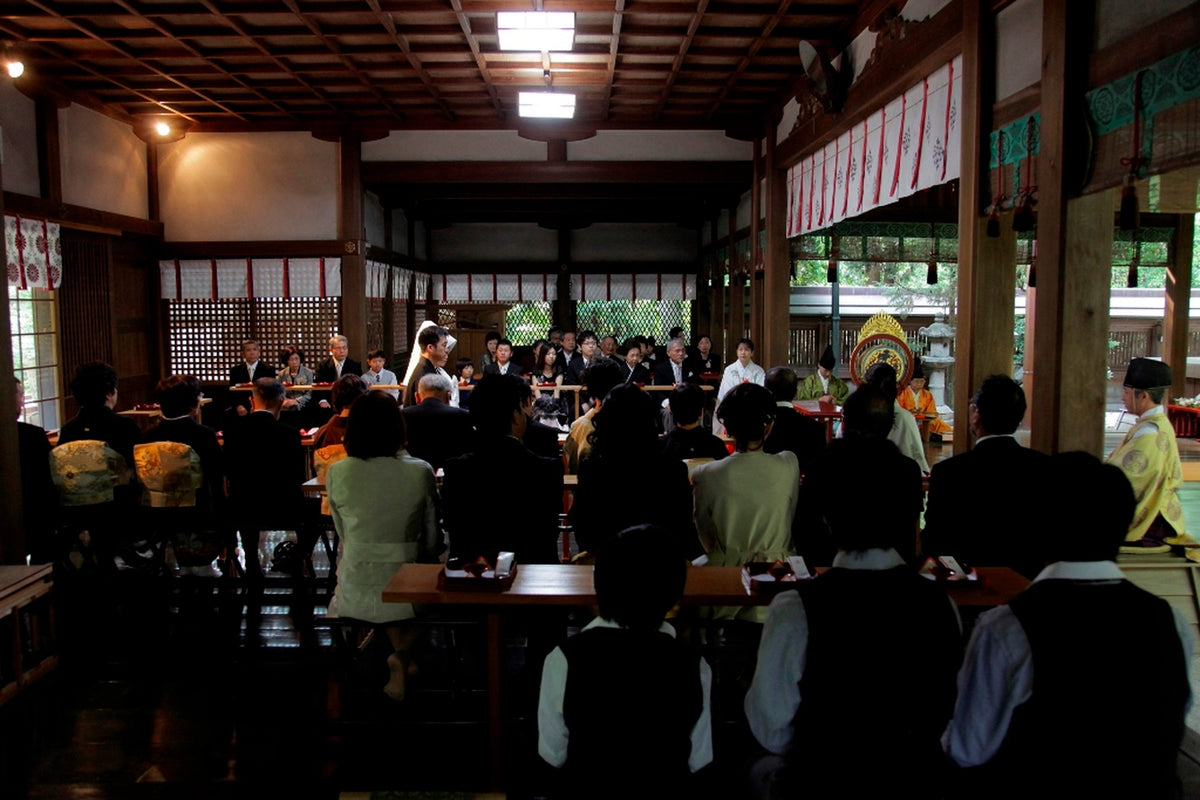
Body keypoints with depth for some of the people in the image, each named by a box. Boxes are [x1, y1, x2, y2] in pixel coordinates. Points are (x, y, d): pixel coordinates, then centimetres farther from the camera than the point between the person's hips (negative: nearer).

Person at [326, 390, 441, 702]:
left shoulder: (336, 473, -8)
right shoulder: (420, 472, -12)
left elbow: (344, 536, 4)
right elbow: (432, 541, -1)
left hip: (355, 597, 2)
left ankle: (399, 656, 25)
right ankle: (403, 653, 14)